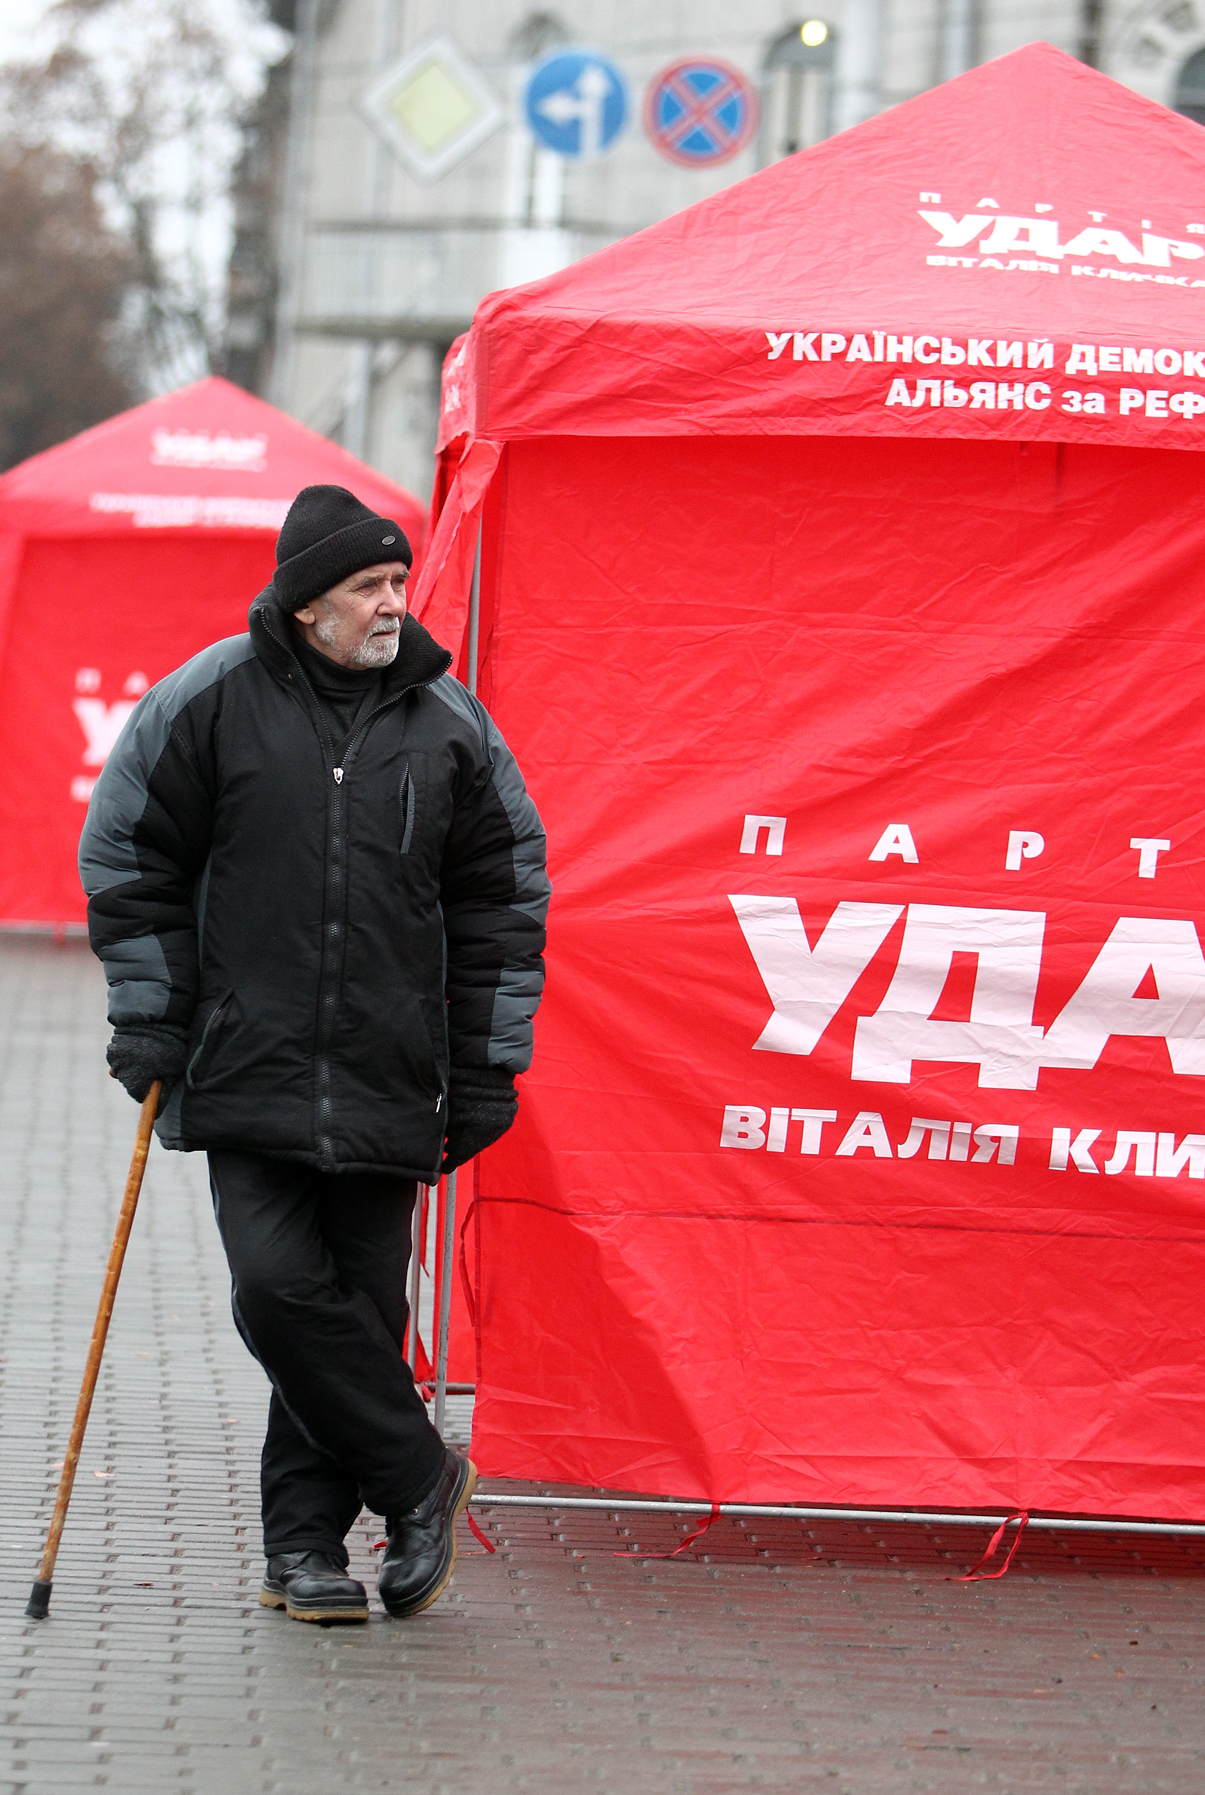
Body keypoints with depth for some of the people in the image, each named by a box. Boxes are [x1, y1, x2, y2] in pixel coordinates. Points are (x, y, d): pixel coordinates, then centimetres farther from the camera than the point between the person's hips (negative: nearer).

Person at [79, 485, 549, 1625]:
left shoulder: (448, 723, 6)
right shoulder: (208, 703, 0)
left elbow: (500, 898, 13)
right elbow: (128, 863, 8)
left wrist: (488, 1068, 9)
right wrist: (150, 1019, 2)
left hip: (388, 1082, 2)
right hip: (247, 1070, -1)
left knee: (360, 1307, 1)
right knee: (279, 1285, -14)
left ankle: (305, 1543, 12)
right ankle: (418, 1480, 2)